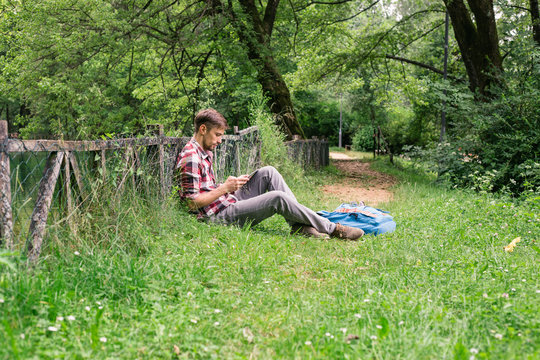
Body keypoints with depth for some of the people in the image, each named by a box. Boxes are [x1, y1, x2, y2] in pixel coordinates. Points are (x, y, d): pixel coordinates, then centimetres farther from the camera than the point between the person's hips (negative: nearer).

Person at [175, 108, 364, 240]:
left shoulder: (205, 152, 16)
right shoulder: (190, 157, -17)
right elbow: (192, 203, -22)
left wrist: (232, 183, 7)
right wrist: (224, 188, -17)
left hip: (230, 203, 10)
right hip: (221, 216, -10)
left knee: (268, 172, 1)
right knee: (278, 198, -22)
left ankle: (299, 225, -7)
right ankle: (332, 229, -8)